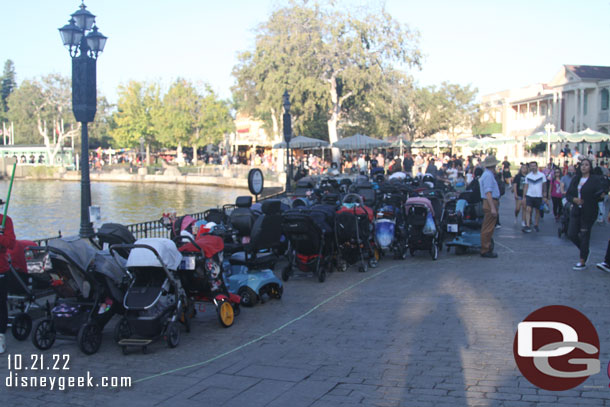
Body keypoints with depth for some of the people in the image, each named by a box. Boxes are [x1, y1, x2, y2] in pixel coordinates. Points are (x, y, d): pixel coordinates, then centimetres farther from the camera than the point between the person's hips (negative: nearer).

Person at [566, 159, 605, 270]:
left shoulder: (595, 179, -6)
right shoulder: (576, 179, 10)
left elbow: (600, 194, -12)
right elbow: (568, 194, 10)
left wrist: (601, 195, -33)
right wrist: (574, 199, -8)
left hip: (589, 212, -6)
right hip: (576, 211, 6)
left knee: (584, 236, -3)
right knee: (571, 234, 2)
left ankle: (582, 262, 7)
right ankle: (584, 251, 29)